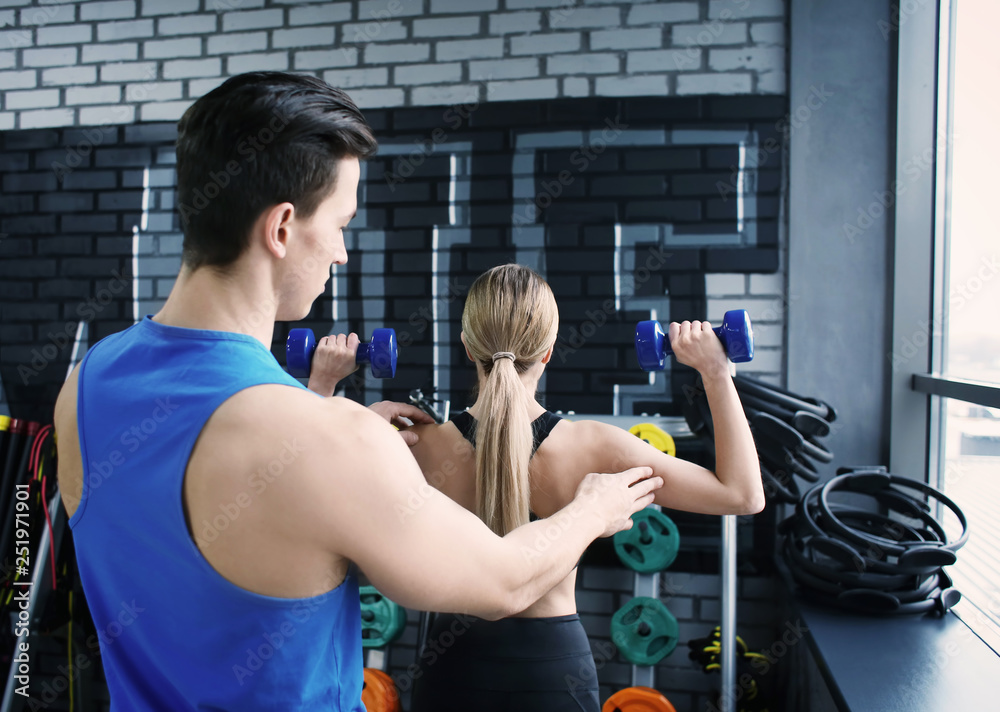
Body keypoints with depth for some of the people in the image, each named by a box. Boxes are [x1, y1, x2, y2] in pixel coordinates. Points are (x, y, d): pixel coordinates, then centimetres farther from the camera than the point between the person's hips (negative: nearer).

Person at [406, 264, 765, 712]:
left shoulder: (423, 447, -19)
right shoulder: (592, 448, -20)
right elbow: (744, 494, -12)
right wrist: (715, 372, -10)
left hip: (452, 663, 1)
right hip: (554, 663, -1)